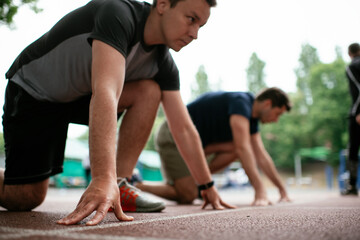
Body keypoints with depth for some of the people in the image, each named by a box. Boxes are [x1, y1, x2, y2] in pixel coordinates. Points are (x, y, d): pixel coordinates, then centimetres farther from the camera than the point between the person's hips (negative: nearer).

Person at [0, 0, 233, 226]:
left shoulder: (163, 63, -9)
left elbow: (183, 128, -4)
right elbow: (105, 93, -46)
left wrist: (207, 185, -3)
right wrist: (103, 178, -55)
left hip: (81, 95, 6)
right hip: (33, 90, -6)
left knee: (149, 91, -17)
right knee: (26, 199, -15)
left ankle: (118, 185, -14)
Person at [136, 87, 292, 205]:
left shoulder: (251, 118, 9)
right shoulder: (241, 102, -20)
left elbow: (261, 156, 11)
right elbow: (243, 148, -31)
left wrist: (282, 189, 9)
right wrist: (260, 191, -34)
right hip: (173, 137, -9)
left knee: (235, 148, -6)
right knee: (187, 196, -15)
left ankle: (196, 178, 2)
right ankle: (135, 186, -3)